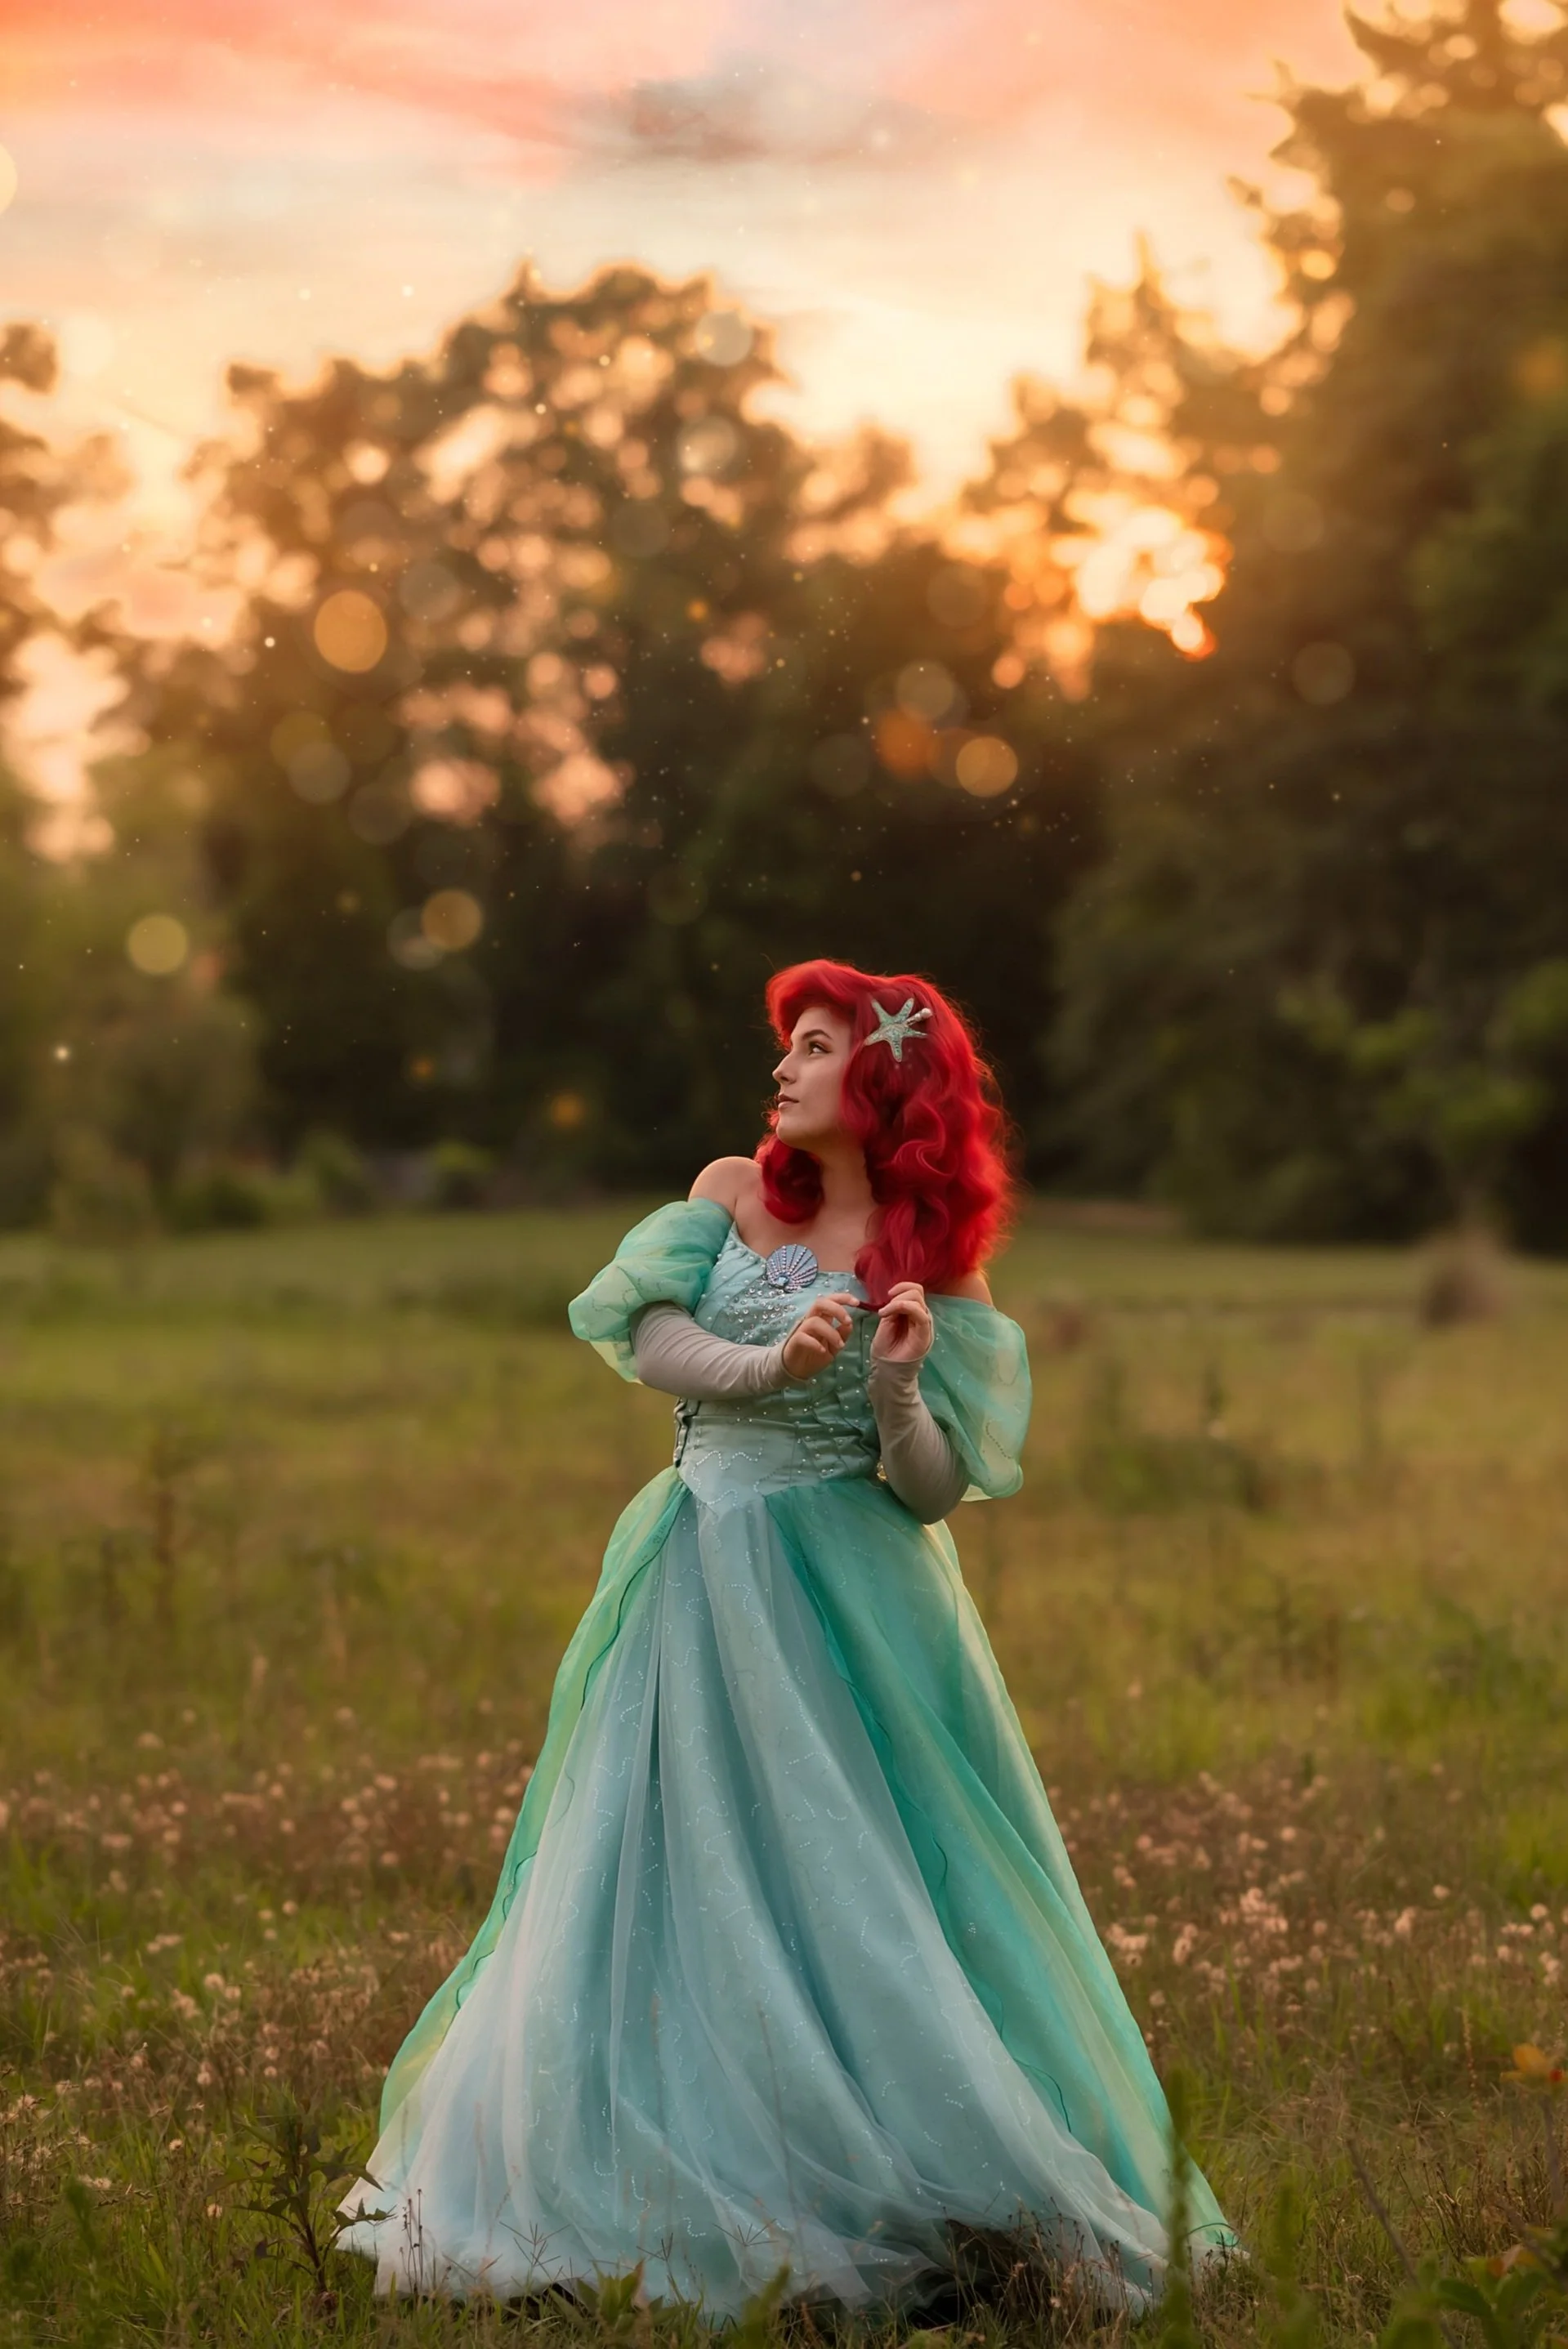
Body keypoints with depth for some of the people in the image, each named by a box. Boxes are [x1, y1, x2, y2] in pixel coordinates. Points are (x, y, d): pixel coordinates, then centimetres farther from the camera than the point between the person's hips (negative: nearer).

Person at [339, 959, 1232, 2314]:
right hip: (702, 1583, 3)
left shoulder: (932, 1265, 1)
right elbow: (653, 1346, -4)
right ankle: (703, 2193, 10)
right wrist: (777, 1364, -20)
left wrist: (897, 1384, -21)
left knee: (860, 1884, -6)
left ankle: (893, 2193, 2)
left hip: (849, 1592, -3)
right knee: (684, 1882, 2)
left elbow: (934, 1490, -3)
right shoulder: (731, 1196, 7)